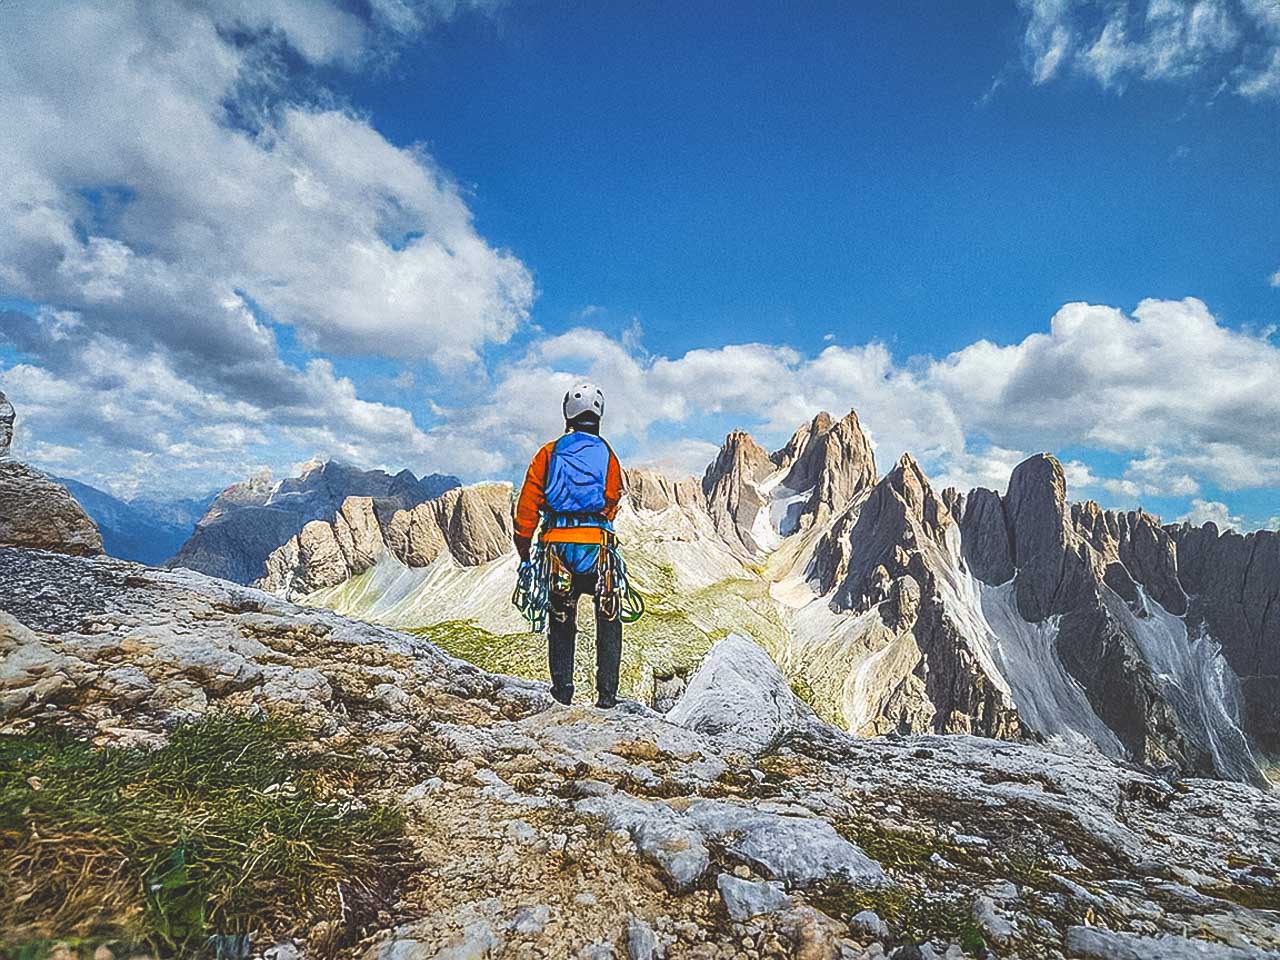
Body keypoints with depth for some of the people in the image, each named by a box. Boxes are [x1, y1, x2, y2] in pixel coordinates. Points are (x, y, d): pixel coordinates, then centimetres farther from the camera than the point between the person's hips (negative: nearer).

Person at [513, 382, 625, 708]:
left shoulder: (549, 453, 4)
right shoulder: (607, 454, 4)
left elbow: (528, 503, 2)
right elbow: (612, 501, 6)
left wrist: (523, 550, 7)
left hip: (557, 545, 1)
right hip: (596, 544, -1)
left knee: (560, 620, 15)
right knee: (608, 621, 10)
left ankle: (563, 689, 17)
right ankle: (606, 693, 9)